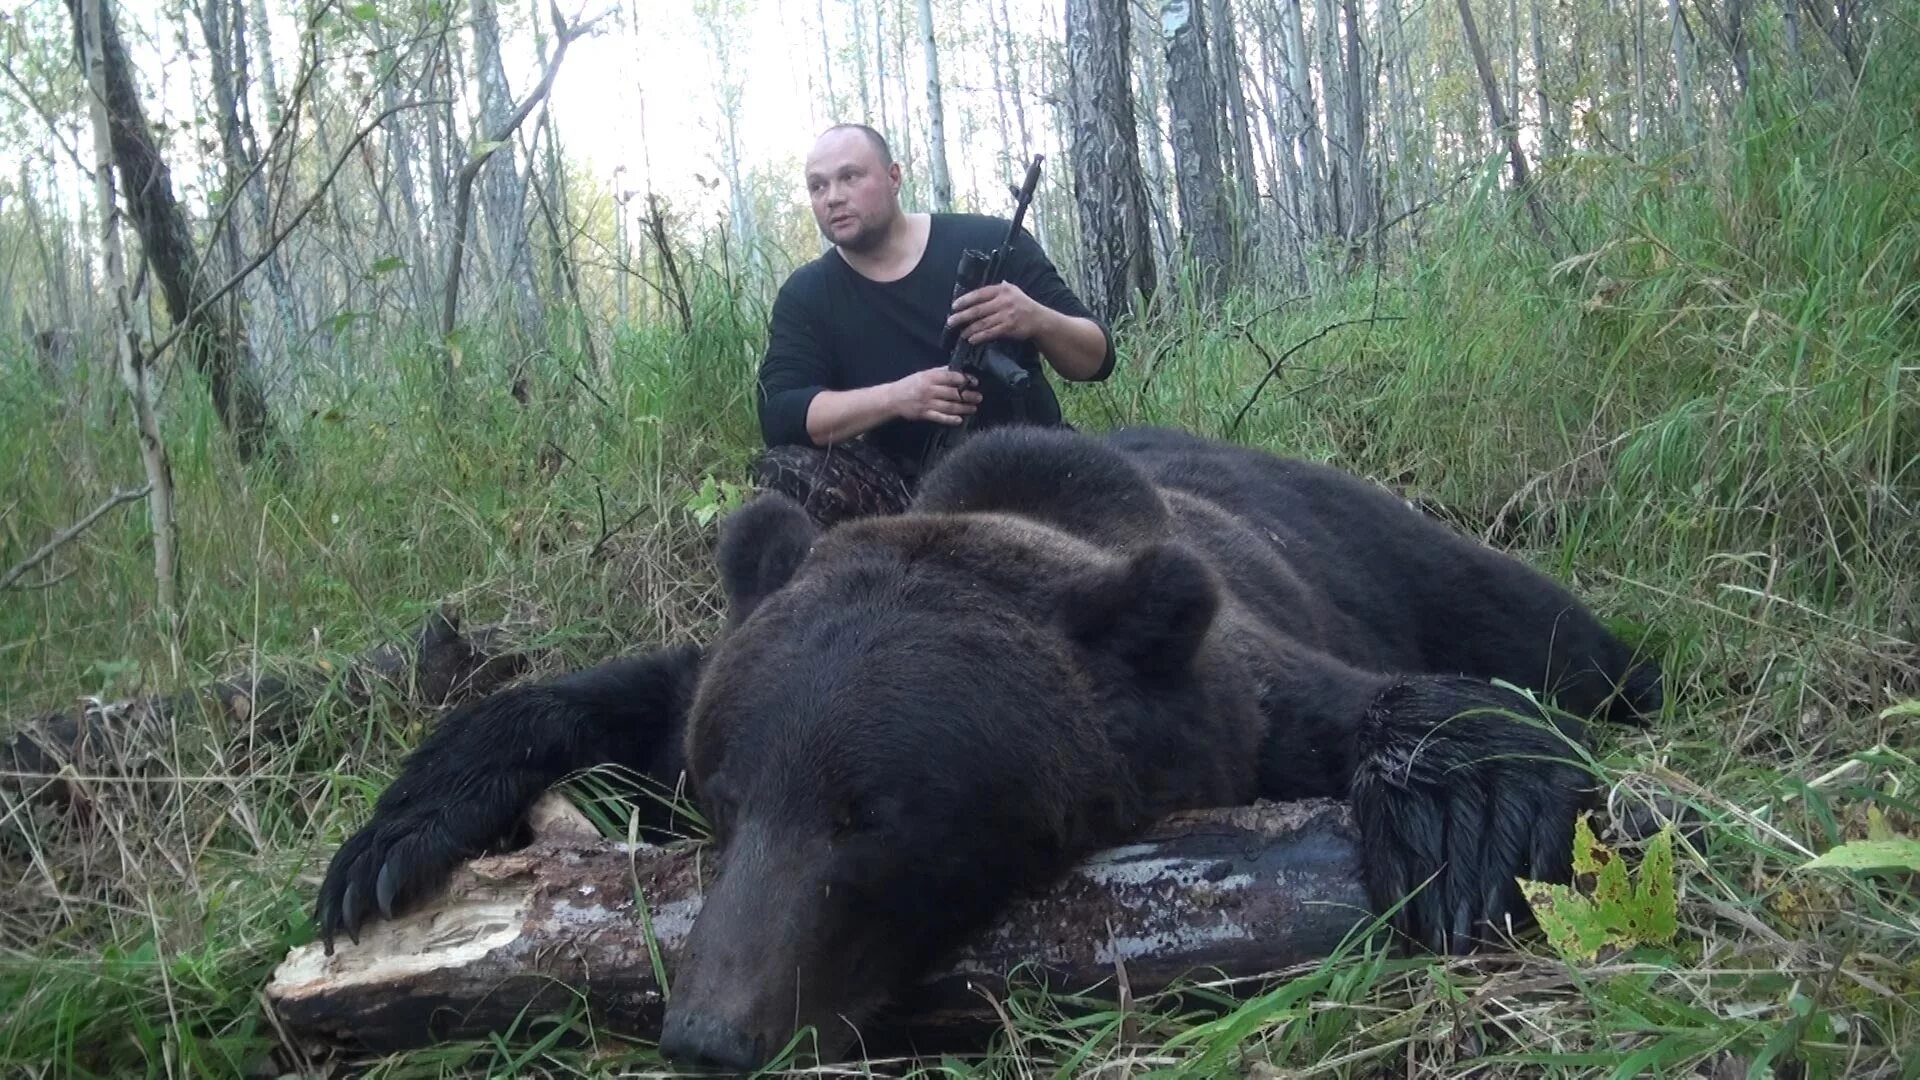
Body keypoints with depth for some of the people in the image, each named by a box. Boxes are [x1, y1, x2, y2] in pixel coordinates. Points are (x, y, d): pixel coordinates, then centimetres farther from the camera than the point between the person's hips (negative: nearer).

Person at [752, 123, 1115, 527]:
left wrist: (1037, 320, -26)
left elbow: (1097, 359, -2)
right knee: (784, 471, -24)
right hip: (905, 485, 2)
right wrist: (895, 397, -28)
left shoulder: (990, 243, -3)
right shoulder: (806, 295, 2)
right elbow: (777, 415, -12)